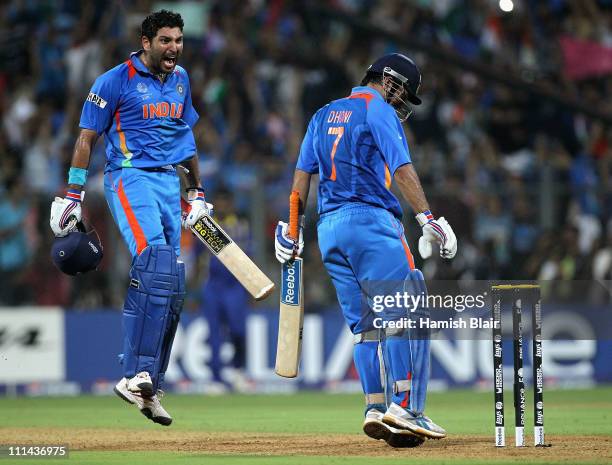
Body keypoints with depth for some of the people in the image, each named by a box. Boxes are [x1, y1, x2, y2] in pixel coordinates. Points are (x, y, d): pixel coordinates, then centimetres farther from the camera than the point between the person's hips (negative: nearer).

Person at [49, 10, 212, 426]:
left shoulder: (180, 79, 15)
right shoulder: (116, 81, -5)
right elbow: (87, 138, -4)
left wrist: (197, 192, 25)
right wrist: (72, 196, -8)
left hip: (171, 182, 7)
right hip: (131, 177, -7)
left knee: (173, 288, 3)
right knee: (156, 262, -27)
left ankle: (148, 390, 9)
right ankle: (137, 376, -31)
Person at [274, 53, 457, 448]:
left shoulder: (324, 115, 22)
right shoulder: (379, 111, -1)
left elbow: (303, 171, 18)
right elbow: (401, 169, -13)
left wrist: (292, 226, 18)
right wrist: (428, 218, -21)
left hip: (328, 227, 8)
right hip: (370, 220, -8)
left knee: (366, 324, 10)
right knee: (405, 314, -11)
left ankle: (376, 407, 1)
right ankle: (404, 406, -21)